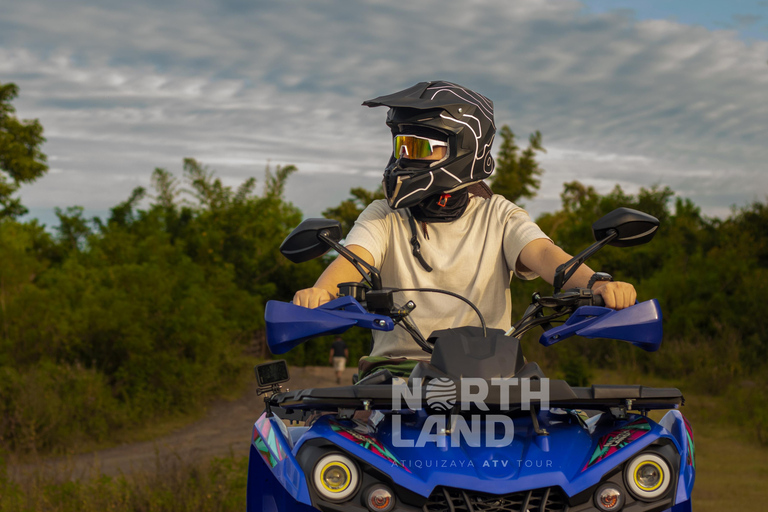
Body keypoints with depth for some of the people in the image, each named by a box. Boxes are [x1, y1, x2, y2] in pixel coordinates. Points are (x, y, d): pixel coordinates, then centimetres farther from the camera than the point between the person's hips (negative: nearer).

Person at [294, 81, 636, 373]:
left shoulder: (498, 216, 11)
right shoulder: (384, 216, 11)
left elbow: (542, 253, -6)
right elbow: (354, 258, -8)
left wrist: (595, 283, -29)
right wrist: (319, 292, -33)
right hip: (399, 364, 0)